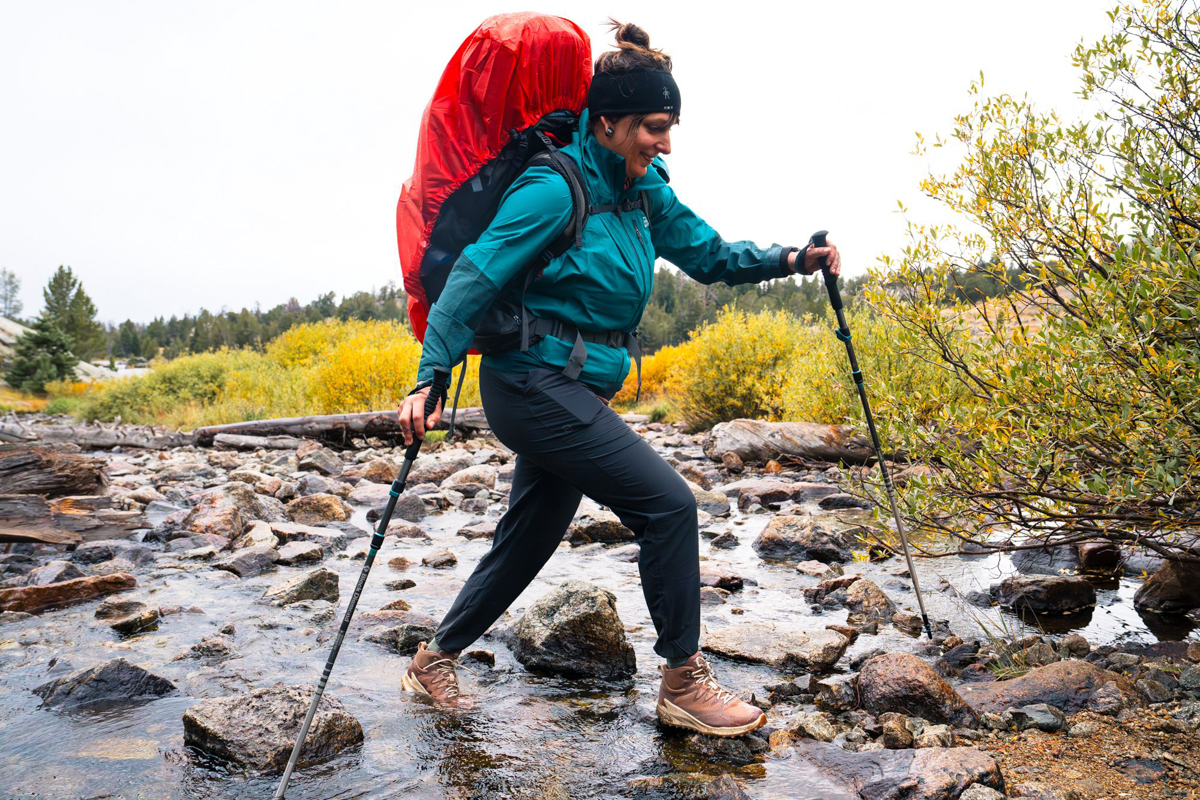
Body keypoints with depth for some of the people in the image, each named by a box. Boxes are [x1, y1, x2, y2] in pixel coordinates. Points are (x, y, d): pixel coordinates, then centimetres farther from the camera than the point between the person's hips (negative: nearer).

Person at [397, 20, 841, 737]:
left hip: (573, 393, 9)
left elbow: (708, 254, 14)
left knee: (529, 538, 16)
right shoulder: (555, 189, -15)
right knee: (669, 504, -11)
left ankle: (435, 660, 34)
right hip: (538, 385, -9)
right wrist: (429, 380, -24)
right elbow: (474, 279, -18)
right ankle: (684, 684, 6)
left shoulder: (643, 190, 10)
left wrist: (790, 260, 1)